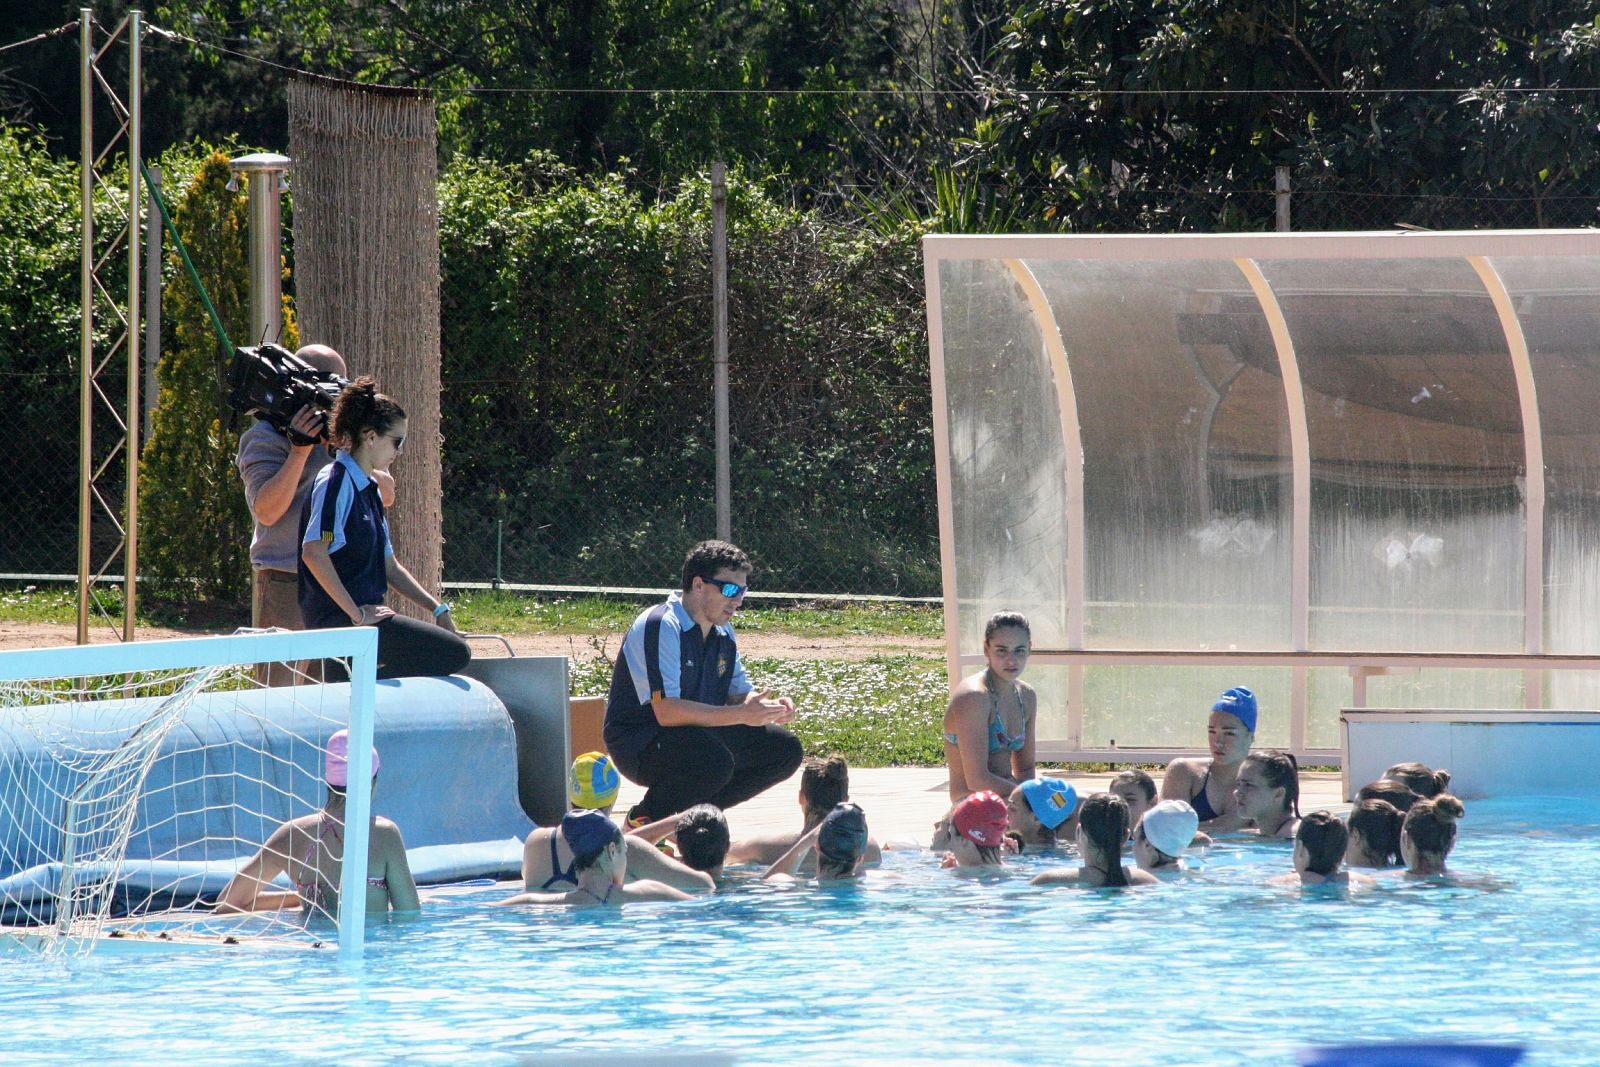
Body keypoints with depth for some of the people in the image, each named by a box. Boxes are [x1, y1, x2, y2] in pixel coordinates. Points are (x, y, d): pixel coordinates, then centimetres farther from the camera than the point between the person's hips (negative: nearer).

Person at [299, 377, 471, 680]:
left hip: (363, 615, 10)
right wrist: (357, 614, -20)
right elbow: (313, 553, -23)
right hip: (338, 620, -10)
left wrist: (437, 609, 14)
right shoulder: (337, 482, -10)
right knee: (455, 653, -13)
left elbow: (389, 567, 24)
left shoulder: (368, 488, 21)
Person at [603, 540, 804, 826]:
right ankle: (643, 820, -10)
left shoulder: (722, 632, 8)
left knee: (786, 750, 0)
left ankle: (695, 812, 9)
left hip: (700, 735, 9)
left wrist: (769, 707, -12)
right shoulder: (660, 627, -21)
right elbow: (666, 711, -29)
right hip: (638, 742, -9)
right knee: (715, 761, -36)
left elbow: (740, 693, 13)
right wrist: (742, 714, -31)